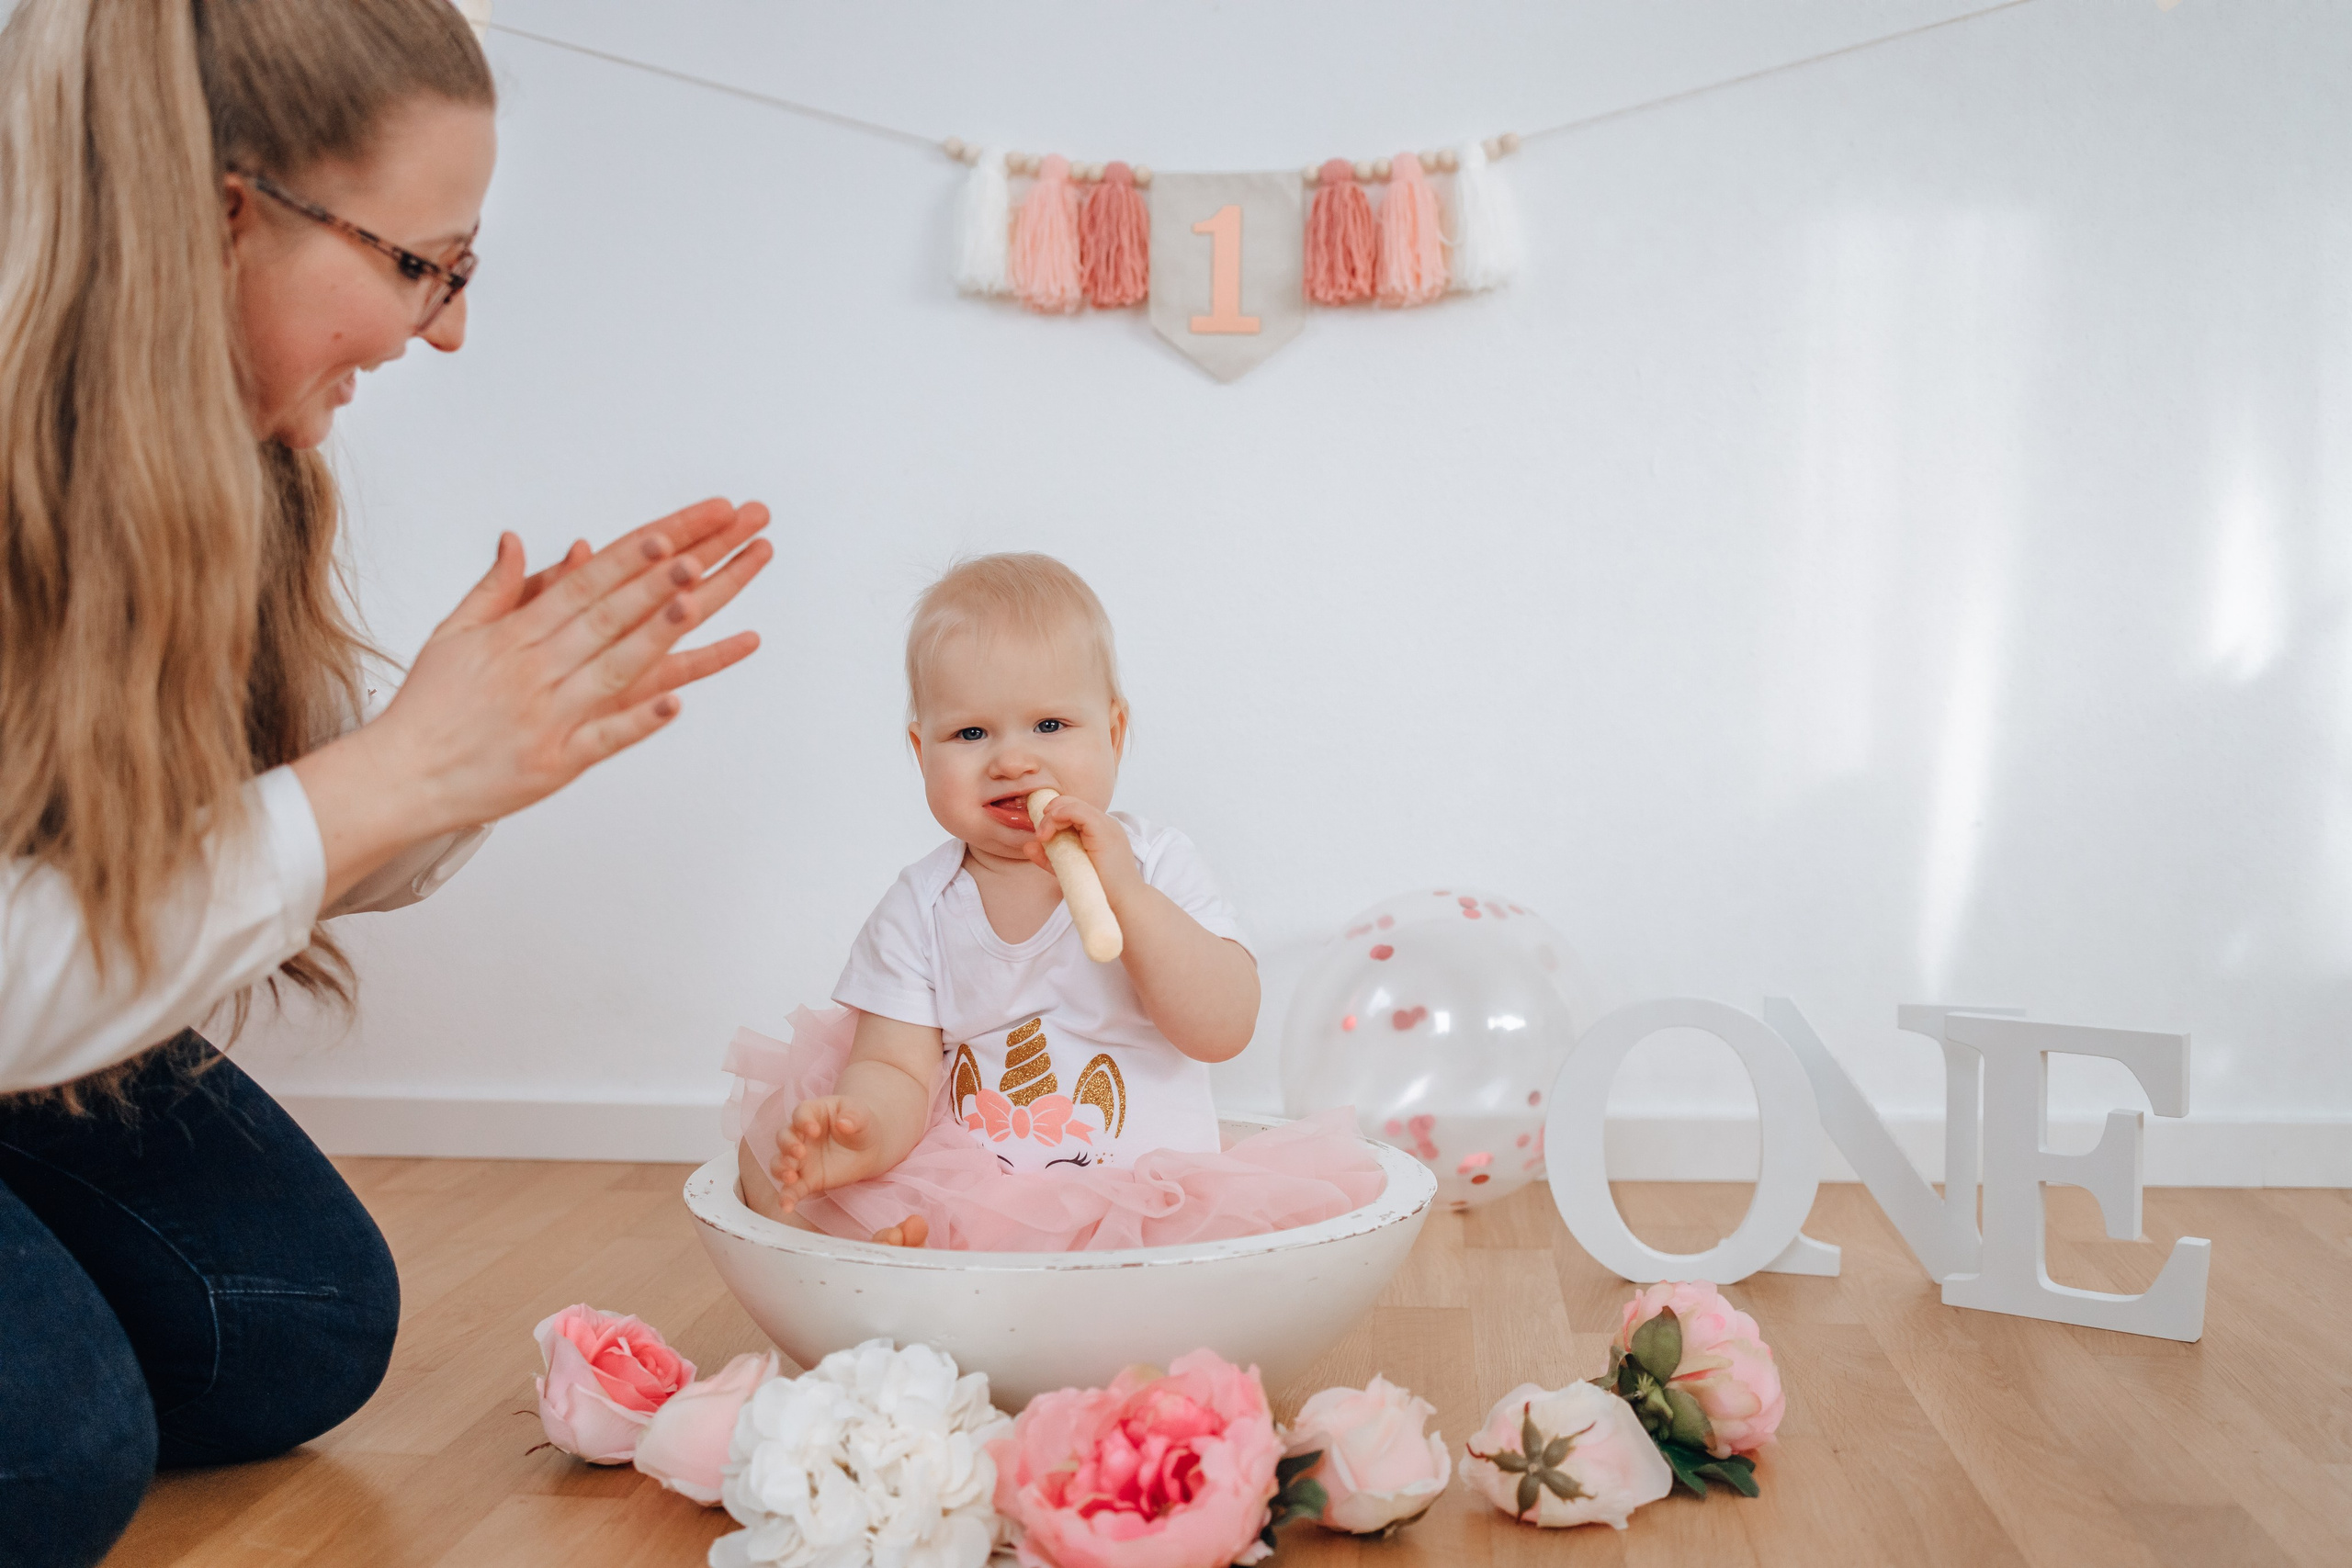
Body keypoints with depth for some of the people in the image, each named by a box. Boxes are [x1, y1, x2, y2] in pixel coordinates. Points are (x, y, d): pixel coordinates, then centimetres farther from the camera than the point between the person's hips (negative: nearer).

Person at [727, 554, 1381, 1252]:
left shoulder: (1156, 866, -3)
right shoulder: (919, 908, 1)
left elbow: (1223, 1030, -14)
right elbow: (895, 1070, -6)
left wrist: (1123, 892, -25)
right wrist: (865, 1131, -30)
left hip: (1141, 1205, -1)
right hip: (954, 1198, 2)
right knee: (770, 1145, -8)